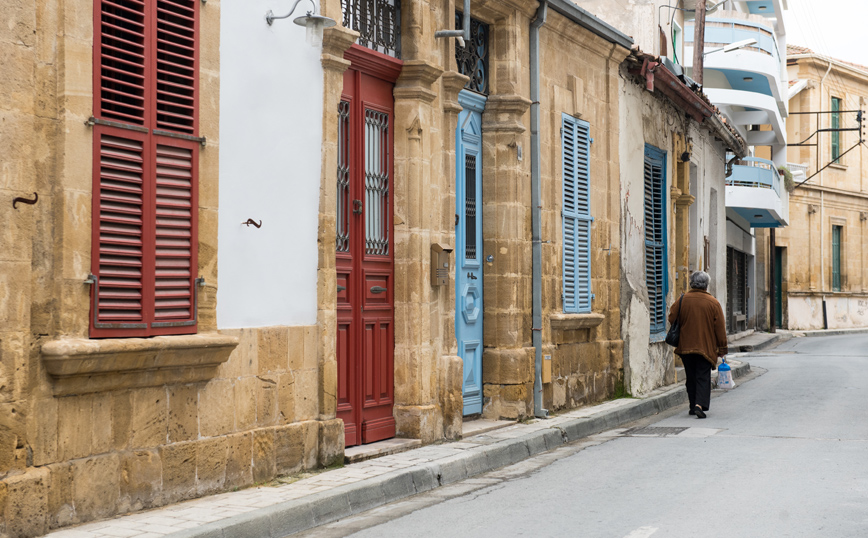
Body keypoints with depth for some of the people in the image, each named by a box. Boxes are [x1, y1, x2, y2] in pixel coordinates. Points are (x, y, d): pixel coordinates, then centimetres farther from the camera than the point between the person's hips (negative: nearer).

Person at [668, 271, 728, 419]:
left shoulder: (682, 300, -3)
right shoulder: (713, 302, -5)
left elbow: (672, 320, 2)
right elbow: (720, 328, -2)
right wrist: (722, 348, 6)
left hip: (685, 346, 2)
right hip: (706, 347, -2)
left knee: (691, 378, 13)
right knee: (703, 377, 0)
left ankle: (693, 406, 17)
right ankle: (700, 405, -16)